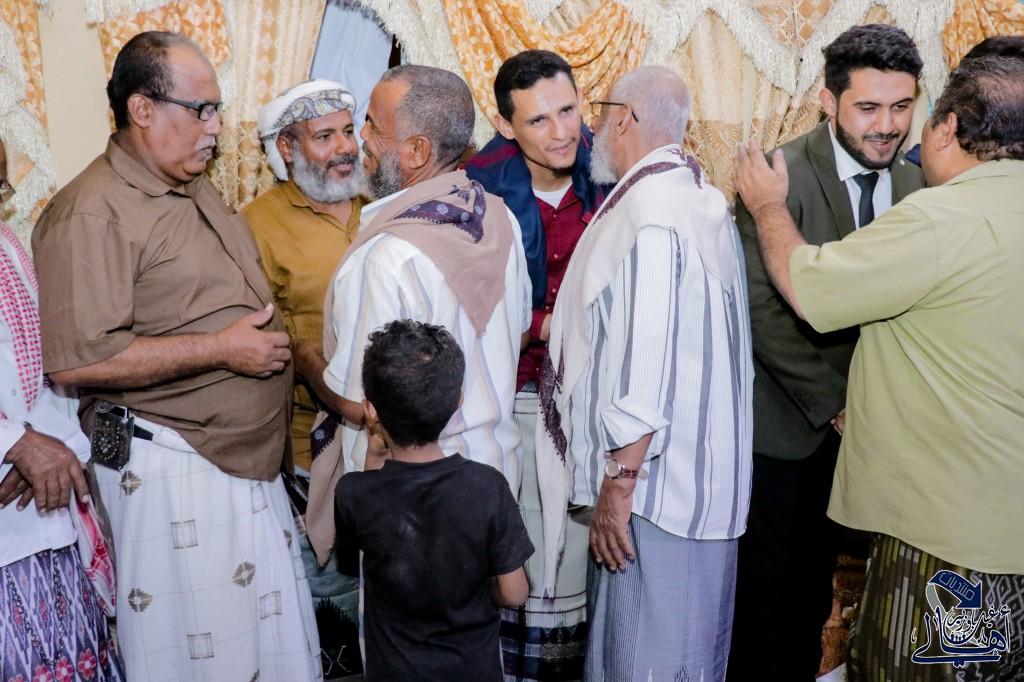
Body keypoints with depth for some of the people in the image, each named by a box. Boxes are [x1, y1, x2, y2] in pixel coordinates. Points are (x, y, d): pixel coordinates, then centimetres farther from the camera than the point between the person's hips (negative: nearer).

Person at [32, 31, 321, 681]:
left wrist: (272, 344, 9)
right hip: (174, 466, -8)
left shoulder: (197, 188, 12)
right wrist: (222, 348, -22)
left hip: (250, 455, 9)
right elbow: (77, 359, -26)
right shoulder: (92, 214, -17)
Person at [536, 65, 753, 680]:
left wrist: (618, 483, -17)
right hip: (703, 466, 10)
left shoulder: (647, 213, -18)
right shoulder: (703, 198, 12)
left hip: (656, 482, -10)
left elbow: (644, 370, -23)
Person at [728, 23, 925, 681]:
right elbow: (761, 310, -20)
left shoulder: (915, 185, 0)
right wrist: (832, 404, -17)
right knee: (761, 584, 7)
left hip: (854, 421, 5)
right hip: (783, 418, -5)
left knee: (817, 578, 19)